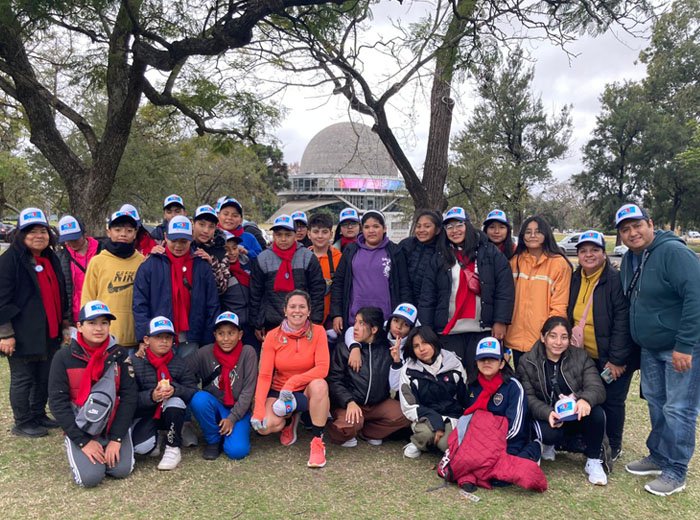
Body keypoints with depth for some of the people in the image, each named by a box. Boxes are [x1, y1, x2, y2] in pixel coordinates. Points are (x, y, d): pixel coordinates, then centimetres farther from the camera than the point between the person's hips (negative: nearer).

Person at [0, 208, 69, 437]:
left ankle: (38, 415, 31)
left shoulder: (51, 259, 13)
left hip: (49, 333, 7)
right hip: (23, 335, -7)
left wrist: (64, 320, 19)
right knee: (23, 379, 4)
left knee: (45, 377, 15)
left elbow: (60, 293, 21)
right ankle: (22, 424, 18)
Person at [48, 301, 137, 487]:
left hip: (114, 425, 1)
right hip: (79, 428, -1)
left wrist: (116, 438, -13)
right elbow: (57, 402, -9)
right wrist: (82, 441, -14)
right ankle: (74, 448, 15)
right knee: (90, 477, -18)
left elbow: (129, 395, -7)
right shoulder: (63, 357, -9)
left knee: (122, 470, -15)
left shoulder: (119, 354, -5)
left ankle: (111, 446, 18)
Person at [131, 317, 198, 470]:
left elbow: (193, 392, -6)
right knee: (140, 447, -29)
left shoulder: (179, 364, 2)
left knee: (176, 400, -33)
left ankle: (173, 449, -12)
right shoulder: (135, 362, -3)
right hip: (145, 415, -1)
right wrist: (151, 396, -30)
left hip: (172, 415, 1)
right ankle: (156, 439, 10)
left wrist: (175, 389, -27)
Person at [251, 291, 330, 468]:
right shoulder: (273, 336, -8)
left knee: (319, 385, -36)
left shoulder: (317, 332, -11)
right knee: (265, 425, -26)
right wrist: (259, 408, -21)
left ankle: (318, 442, -18)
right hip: (278, 391, 2)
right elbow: (264, 375, -11)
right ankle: (289, 420, 12)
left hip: (307, 391, -1)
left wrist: (293, 382, -28)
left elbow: (322, 368, -19)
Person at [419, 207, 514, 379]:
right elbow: (427, 297, 4)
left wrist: (500, 321, -8)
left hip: (483, 329, -1)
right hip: (449, 330, 2)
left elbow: (504, 289, -1)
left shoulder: (489, 253, 3)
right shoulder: (440, 258, 8)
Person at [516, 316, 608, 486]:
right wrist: (547, 413, -32)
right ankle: (548, 444, 6)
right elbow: (528, 397, -11)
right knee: (550, 434, -35)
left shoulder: (581, 357, -2)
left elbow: (596, 387, -15)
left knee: (597, 413, -31)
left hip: (578, 415, 2)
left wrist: (586, 399, -40)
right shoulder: (527, 362, -5)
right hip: (546, 417, -2)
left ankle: (594, 461, -5)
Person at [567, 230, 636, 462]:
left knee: (612, 401, 6)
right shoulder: (575, 280, 4)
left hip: (612, 358, -6)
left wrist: (616, 359, -19)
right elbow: (571, 317, 12)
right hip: (584, 356, 6)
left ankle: (613, 447, 26)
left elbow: (622, 321, -19)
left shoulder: (616, 280, -16)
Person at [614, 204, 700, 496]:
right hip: (650, 348, 8)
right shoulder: (629, 259, 7)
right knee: (655, 403, 18)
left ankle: (675, 472, 14)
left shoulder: (673, 252, -19)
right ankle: (658, 456, 34)